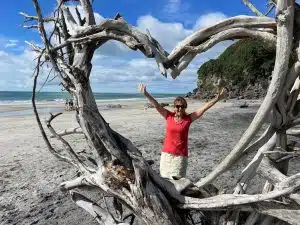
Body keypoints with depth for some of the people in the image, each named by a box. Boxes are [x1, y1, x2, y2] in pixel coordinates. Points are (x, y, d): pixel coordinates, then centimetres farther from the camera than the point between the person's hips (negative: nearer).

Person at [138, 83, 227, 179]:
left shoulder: (188, 118, -3)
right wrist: (146, 94, -17)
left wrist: (217, 98, -10)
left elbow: (204, 108, -6)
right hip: (167, 153, 1)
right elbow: (156, 105, -8)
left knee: (177, 179, 1)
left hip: (181, 155, -1)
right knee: (165, 178, 9)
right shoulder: (169, 116, -2)